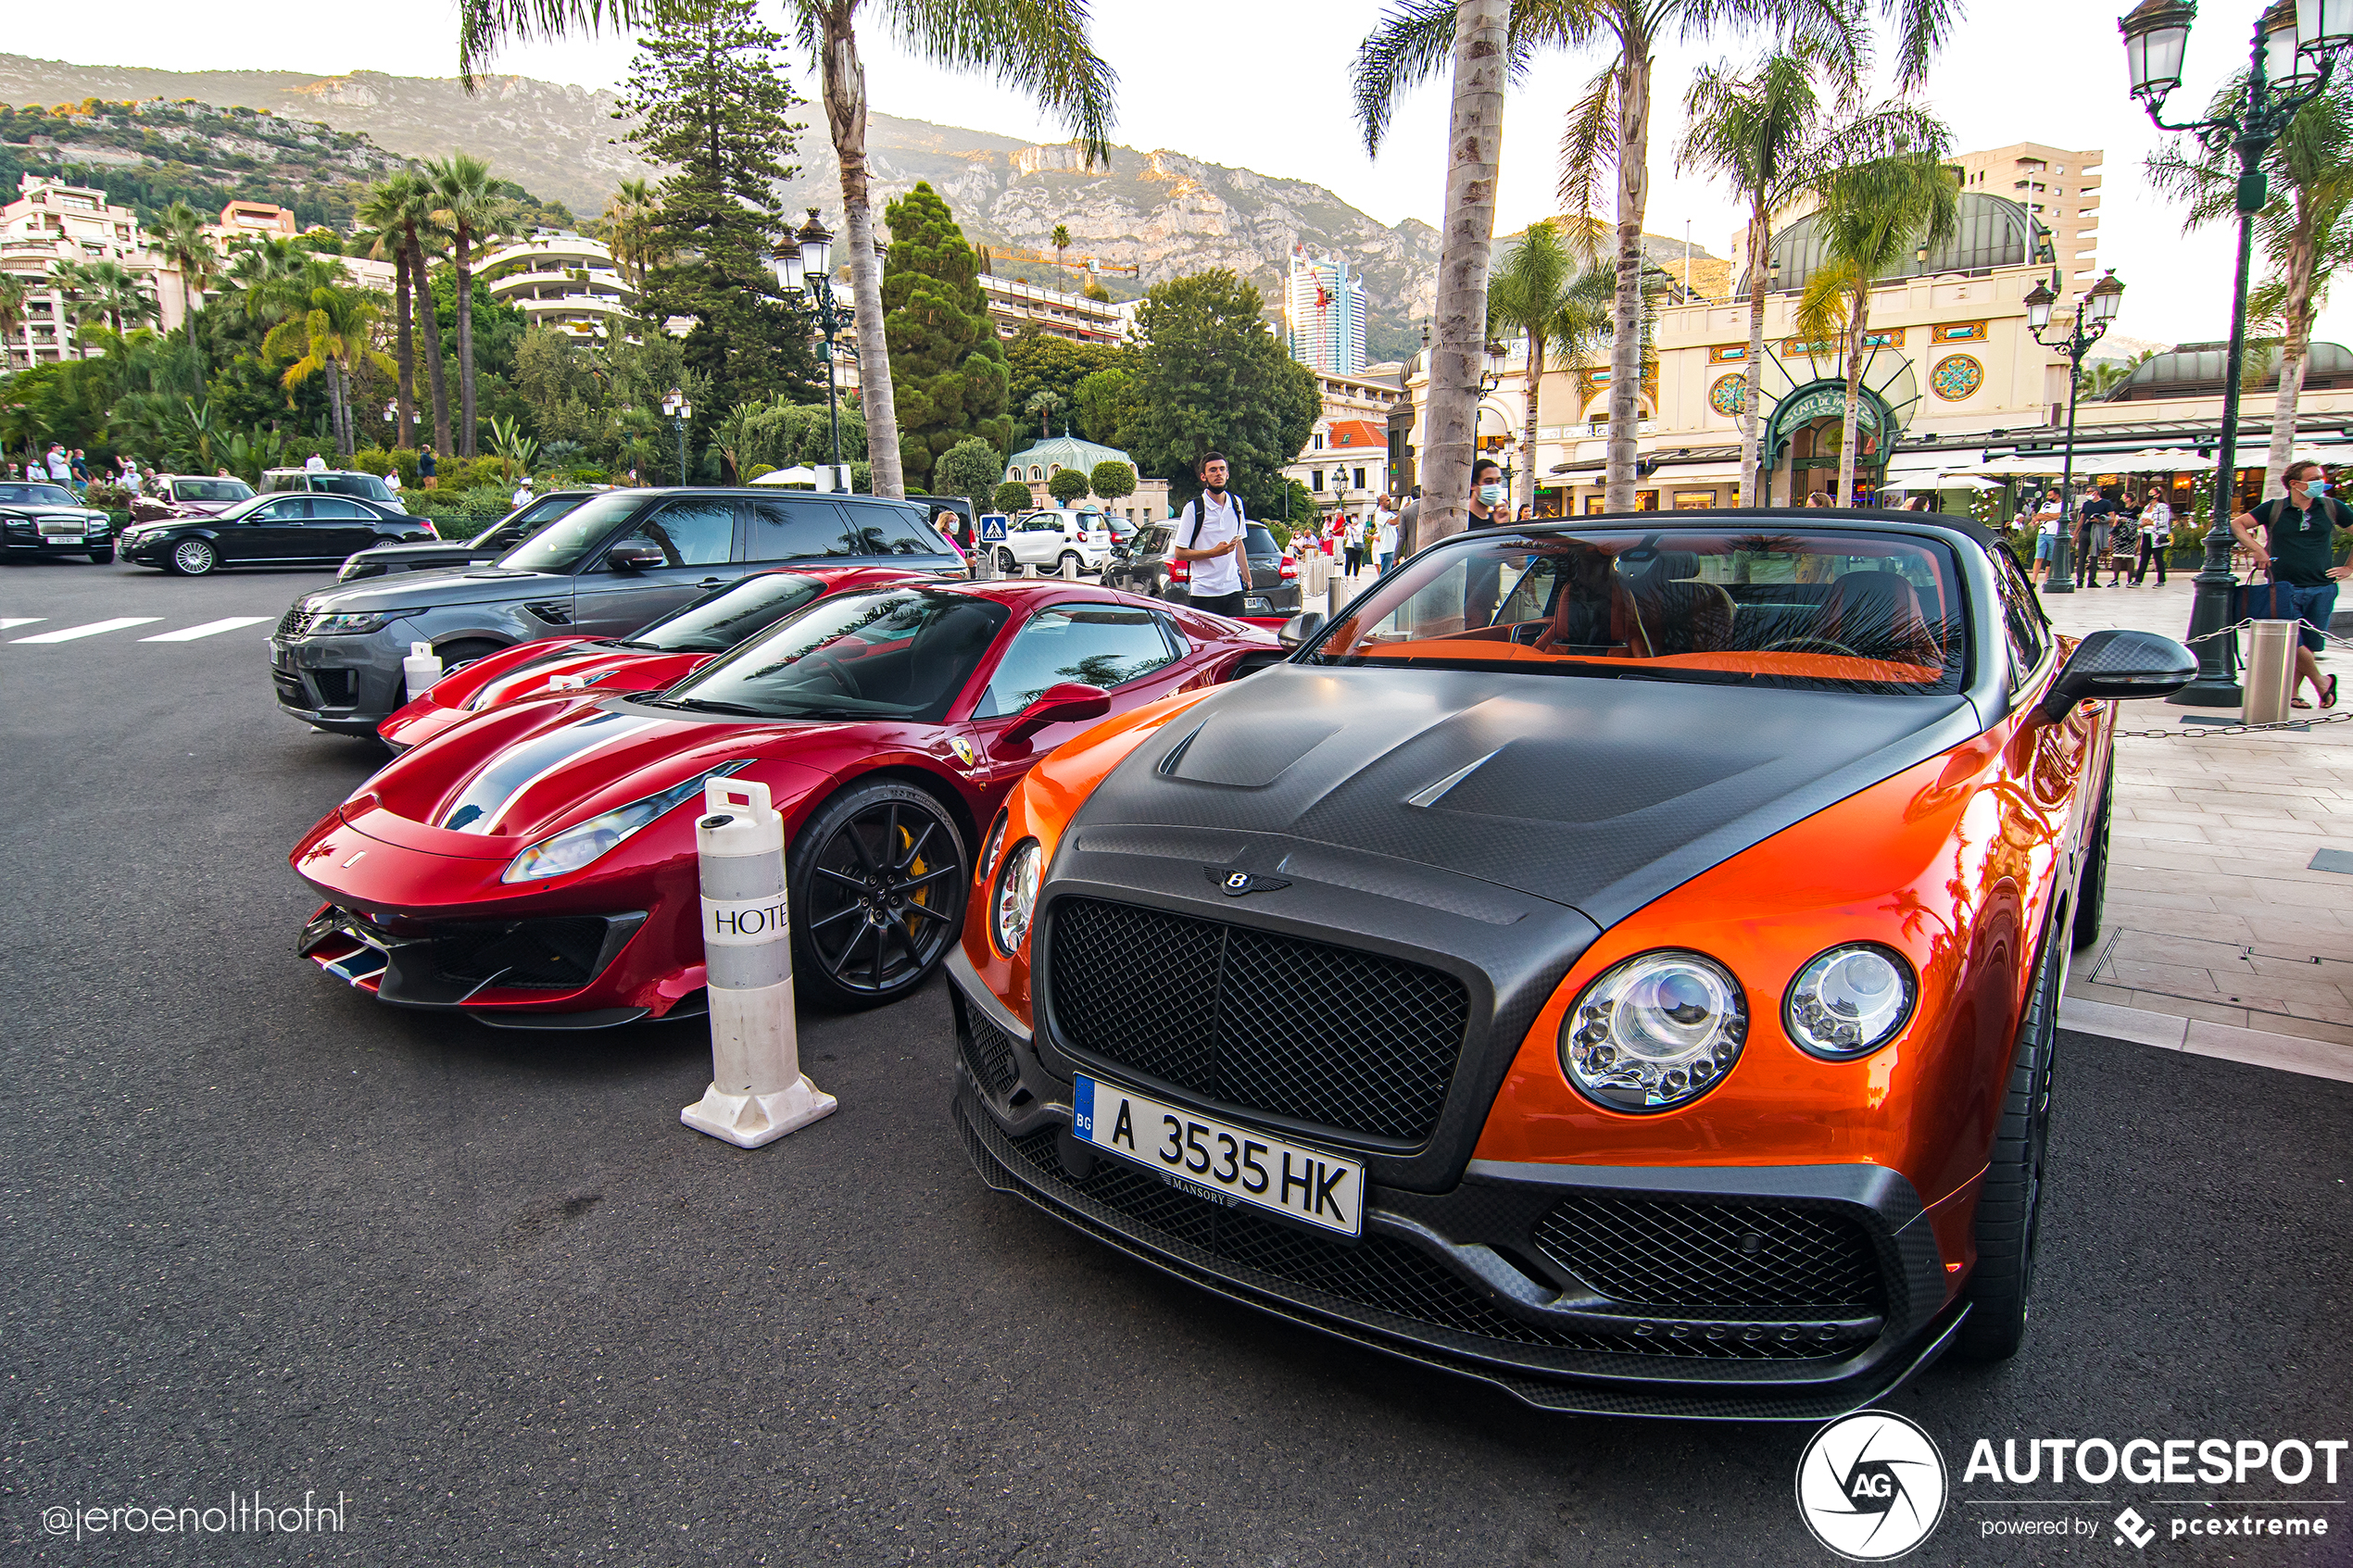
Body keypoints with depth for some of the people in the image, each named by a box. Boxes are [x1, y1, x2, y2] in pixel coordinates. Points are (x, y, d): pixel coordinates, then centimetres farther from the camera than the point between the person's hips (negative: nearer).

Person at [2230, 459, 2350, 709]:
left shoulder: (2331, 507, 7)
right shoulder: (2275, 508, 1)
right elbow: (2237, 525, 1)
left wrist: (2349, 569, 10)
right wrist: (2258, 550, -9)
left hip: (2321, 589, 2)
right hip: (2285, 588, -2)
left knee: (2310, 646, 2)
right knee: (2293, 643, -11)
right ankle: (2322, 683, 11)